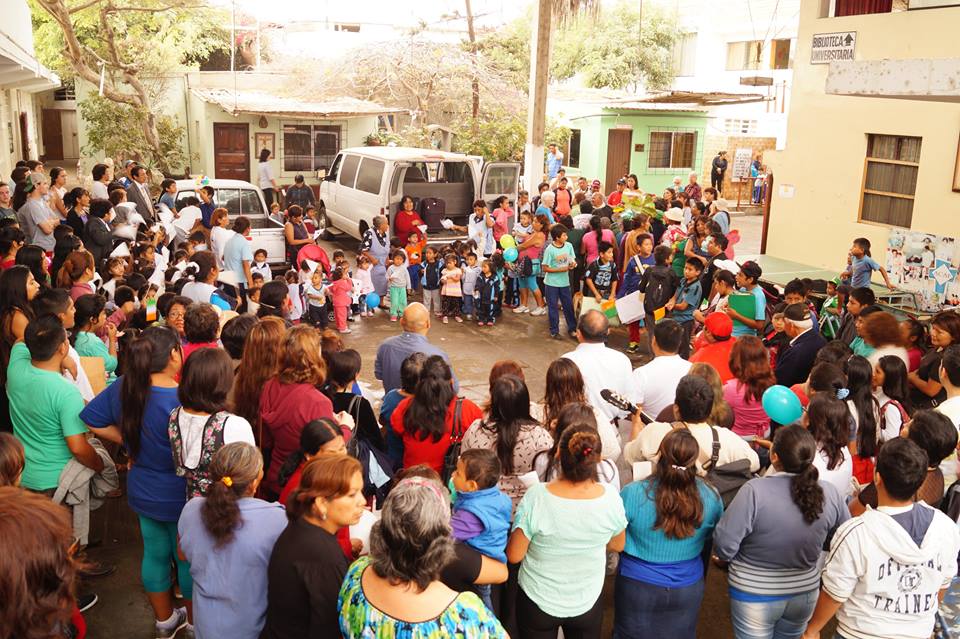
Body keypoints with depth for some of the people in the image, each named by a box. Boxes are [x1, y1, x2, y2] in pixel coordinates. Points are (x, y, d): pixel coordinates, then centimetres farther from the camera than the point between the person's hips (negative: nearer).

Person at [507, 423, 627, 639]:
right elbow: (617, 546, -1)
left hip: (538, 603, -1)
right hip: (588, 603, 2)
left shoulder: (536, 496, -28)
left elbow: (514, 556, -17)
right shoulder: (610, 497, -20)